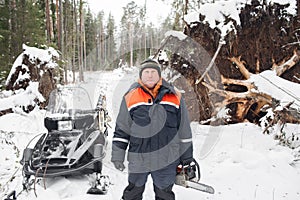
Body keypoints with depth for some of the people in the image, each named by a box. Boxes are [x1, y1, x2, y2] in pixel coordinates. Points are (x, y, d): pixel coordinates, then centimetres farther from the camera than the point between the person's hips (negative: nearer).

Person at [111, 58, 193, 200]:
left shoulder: (175, 96, 2)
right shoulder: (130, 97, 1)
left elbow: (184, 130, 7)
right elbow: (121, 130, 5)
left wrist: (187, 158, 9)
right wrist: (117, 156, 1)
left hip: (167, 160, 0)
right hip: (138, 159, 0)